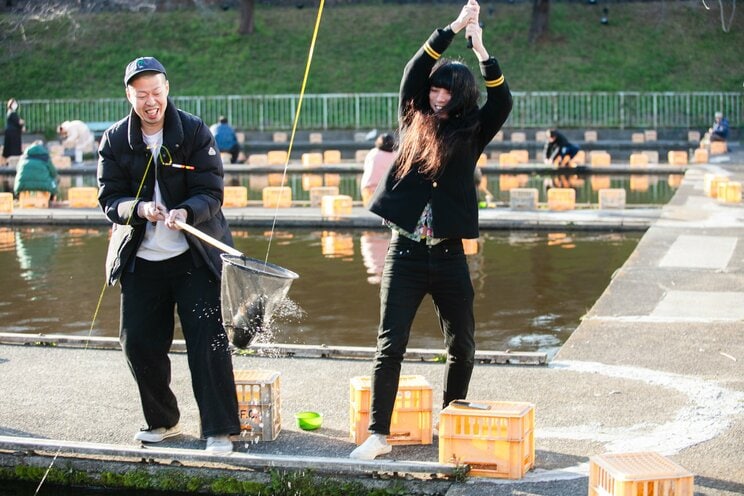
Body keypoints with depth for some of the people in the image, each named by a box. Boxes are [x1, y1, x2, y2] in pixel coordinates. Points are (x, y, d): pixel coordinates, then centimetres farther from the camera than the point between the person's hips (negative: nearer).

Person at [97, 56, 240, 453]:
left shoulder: (194, 131, -6)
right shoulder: (115, 140, 0)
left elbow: (211, 193, -10)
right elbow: (109, 199, -2)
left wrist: (185, 212, -31)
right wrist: (139, 208, -23)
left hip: (194, 257, -3)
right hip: (139, 259, 3)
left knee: (208, 340, -7)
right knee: (138, 342, 7)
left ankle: (219, 430, 2)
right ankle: (162, 421, 27)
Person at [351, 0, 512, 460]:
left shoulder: (470, 133, 5)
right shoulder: (414, 122, 7)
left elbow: (502, 103, -9)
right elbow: (413, 73, -3)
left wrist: (482, 50, -15)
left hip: (449, 255, 1)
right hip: (406, 251, 0)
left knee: (462, 347, 10)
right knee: (390, 345, -3)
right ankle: (379, 434, 0)